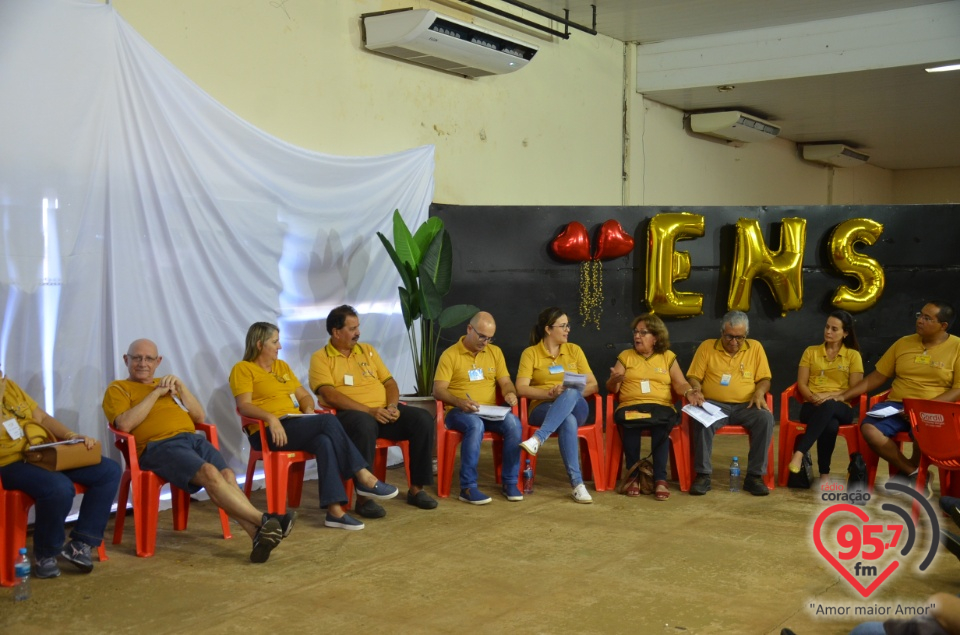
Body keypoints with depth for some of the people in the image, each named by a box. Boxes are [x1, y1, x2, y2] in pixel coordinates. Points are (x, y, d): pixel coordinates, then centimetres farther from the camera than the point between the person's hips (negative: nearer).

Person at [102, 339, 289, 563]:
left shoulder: (167, 384, 31)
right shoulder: (118, 389, 15)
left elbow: (199, 417, 22)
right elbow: (125, 424, -6)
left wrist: (180, 386, 9)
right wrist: (155, 393, -1)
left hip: (193, 438, 5)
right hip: (159, 445, -5)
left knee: (227, 474, -23)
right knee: (209, 473, -30)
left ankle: (258, 533, -37)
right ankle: (264, 520, -34)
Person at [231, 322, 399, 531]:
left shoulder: (282, 366, 24)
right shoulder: (243, 369, 3)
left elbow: (304, 395, 22)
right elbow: (244, 406, -11)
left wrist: (308, 410, -1)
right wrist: (271, 417, -28)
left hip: (296, 427, 6)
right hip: (267, 432, -6)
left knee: (324, 441, -30)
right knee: (329, 421, -29)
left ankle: (334, 510, -35)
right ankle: (363, 477, -24)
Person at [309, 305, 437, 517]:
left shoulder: (368, 350, 20)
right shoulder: (320, 358, 3)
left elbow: (389, 381, 17)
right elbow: (329, 395, -12)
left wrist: (392, 406, -6)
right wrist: (369, 410, -20)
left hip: (383, 411, 6)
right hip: (349, 413, -6)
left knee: (424, 420, -19)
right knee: (365, 426, -41)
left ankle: (416, 488, -9)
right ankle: (364, 497, -30)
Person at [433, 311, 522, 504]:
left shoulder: (495, 352, 13)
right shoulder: (450, 354, -1)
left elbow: (505, 382, 12)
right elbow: (438, 390, -8)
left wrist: (510, 393, -13)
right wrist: (459, 402, -27)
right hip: (459, 412, -4)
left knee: (513, 423, -28)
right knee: (476, 425, -38)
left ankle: (510, 482, -16)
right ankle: (468, 487, -31)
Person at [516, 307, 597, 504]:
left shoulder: (574, 350, 14)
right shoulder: (530, 353, 5)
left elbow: (593, 385, 8)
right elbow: (521, 388, -7)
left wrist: (572, 392, -12)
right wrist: (550, 393, -21)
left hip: (576, 408, 2)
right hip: (544, 408, -2)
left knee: (571, 393, -37)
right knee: (568, 421, -39)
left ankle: (538, 439, -47)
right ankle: (577, 483, -42)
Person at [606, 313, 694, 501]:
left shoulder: (668, 357, 17)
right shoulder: (625, 356, 16)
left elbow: (681, 384, 9)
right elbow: (612, 388, 10)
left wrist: (689, 392, -13)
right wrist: (614, 380, -14)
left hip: (661, 406, 0)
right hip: (630, 406, 0)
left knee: (663, 424, -36)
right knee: (628, 421, -36)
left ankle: (660, 479, -30)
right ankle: (633, 474, -21)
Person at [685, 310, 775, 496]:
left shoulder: (755, 347, 9)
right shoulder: (707, 347, 5)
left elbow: (764, 378, 10)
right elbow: (693, 377, 5)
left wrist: (759, 392, -11)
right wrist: (696, 390, -16)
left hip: (746, 406, 1)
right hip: (715, 404, -1)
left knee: (766, 418, -30)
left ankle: (755, 475, -20)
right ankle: (703, 475, -23)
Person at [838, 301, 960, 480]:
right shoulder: (903, 343, 13)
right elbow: (876, 377, 15)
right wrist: (843, 396, 6)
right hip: (897, 405, 4)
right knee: (868, 428, -26)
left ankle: (914, 467, -4)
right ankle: (913, 472, -12)